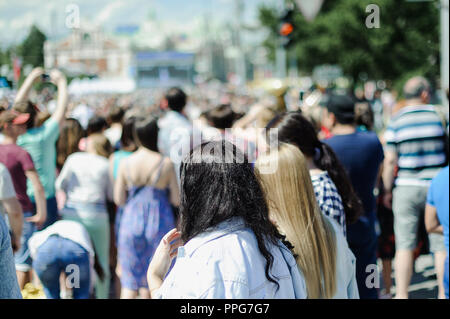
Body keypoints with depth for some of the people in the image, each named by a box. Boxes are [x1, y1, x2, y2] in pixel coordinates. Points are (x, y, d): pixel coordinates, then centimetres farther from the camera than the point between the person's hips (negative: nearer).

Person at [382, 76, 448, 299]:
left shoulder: (396, 121, -2)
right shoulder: (439, 116, 0)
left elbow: (390, 161, -4)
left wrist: (388, 190, 5)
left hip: (406, 187, 0)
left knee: (404, 245, 4)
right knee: (441, 245, 6)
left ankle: (401, 294, 5)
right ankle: (444, 292, 10)